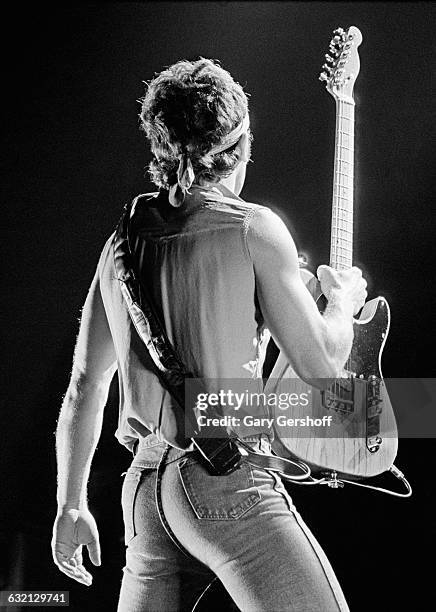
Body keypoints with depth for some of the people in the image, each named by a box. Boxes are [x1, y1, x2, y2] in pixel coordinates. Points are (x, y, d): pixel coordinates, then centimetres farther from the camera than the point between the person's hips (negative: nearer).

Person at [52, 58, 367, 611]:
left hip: (145, 485, 7)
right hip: (228, 481, -6)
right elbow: (319, 366, -8)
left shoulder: (123, 242, 8)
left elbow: (84, 387, 10)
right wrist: (343, 301, 12)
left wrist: (70, 504, 19)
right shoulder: (252, 227, -9)